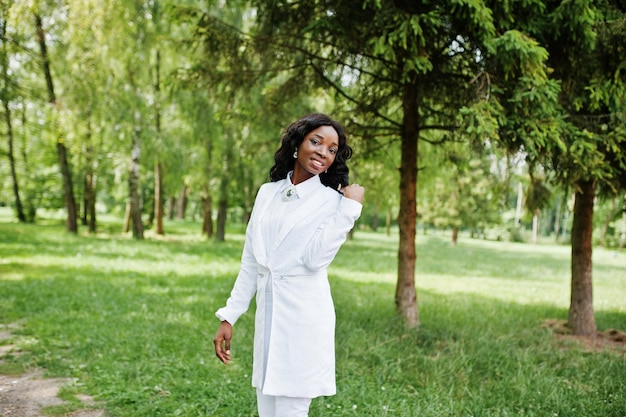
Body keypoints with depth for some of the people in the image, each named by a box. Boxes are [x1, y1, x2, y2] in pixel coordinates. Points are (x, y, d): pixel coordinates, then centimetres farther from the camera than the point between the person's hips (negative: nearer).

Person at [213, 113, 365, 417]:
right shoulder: (267, 192, 10)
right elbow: (250, 262, 12)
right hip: (267, 313, 5)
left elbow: (315, 258, -17)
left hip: (304, 315, -5)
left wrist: (351, 208, -17)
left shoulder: (332, 200, -2)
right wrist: (229, 316, 9)